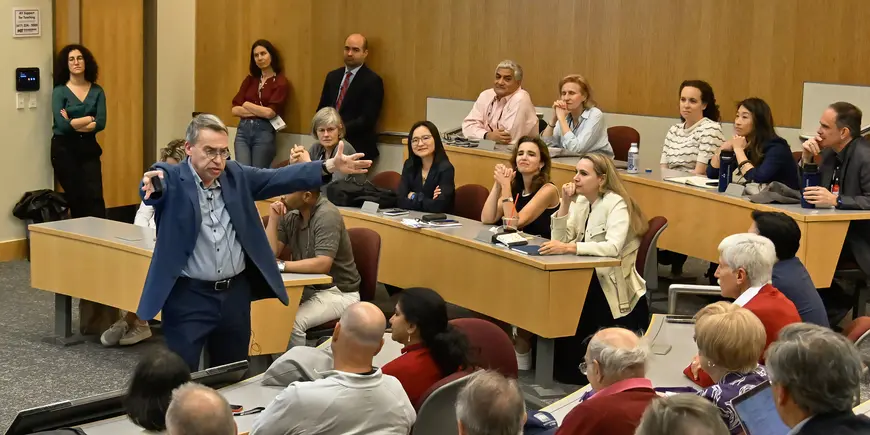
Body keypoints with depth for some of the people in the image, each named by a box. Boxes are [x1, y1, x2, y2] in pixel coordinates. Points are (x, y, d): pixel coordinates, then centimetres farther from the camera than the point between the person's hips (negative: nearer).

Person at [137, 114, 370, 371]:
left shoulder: (236, 175, 6)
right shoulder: (171, 178, -9)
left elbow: (278, 179, 2)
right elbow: (154, 189, -28)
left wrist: (329, 167, -10)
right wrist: (152, 184, -54)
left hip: (235, 293, 5)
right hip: (188, 296, -5)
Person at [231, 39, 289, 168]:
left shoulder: (281, 82, -1)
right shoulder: (249, 80, 14)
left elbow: (270, 112, -12)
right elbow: (235, 110, 5)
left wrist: (247, 105, 1)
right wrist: (260, 111, -8)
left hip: (264, 132, -4)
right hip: (243, 130, 4)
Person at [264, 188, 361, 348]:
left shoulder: (326, 216, -21)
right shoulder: (290, 214, 1)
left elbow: (322, 264, -30)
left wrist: (280, 265, -29)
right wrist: (273, 218, -11)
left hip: (338, 291, -7)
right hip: (308, 287, 7)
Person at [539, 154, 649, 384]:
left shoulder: (616, 204, -16)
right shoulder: (581, 201, 7)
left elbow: (613, 247, -32)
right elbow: (561, 238, -2)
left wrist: (569, 247, -40)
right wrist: (565, 203, -12)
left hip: (616, 290, -7)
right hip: (591, 280, 7)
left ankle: (571, 370, 2)